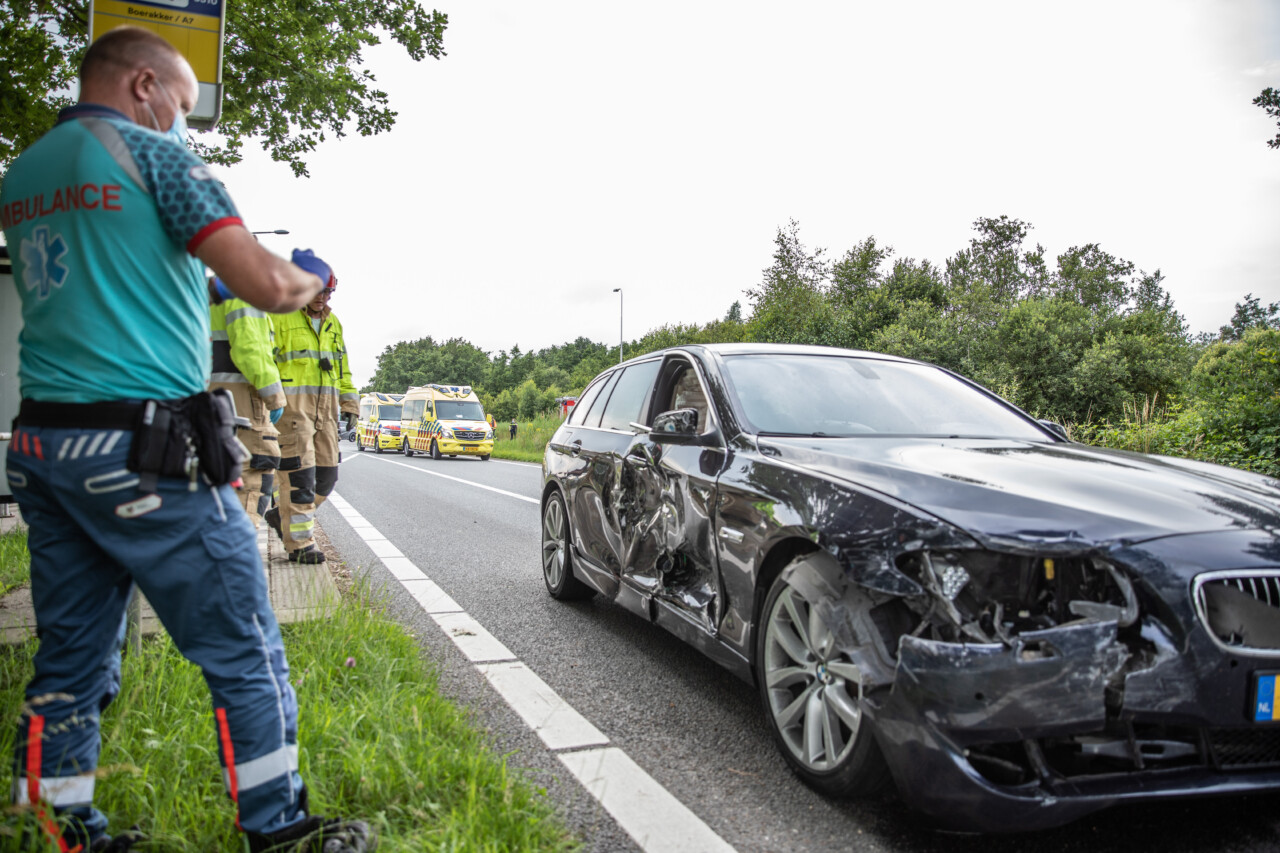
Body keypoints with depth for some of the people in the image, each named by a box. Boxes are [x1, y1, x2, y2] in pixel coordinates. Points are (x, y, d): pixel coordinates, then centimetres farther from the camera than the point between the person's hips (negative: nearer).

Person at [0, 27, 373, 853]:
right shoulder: (152, 152, -5)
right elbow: (265, 284, -14)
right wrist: (313, 277, 6)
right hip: (146, 449, -8)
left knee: (72, 659, 14)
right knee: (244, 651, 1)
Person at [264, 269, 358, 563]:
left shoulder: (333, 323, 19)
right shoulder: (280, 317, -2)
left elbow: (342, 366, 24)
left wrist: (349, 401, 17)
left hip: (326, 405, 7)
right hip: (292, 403, -7)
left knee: (327, 473, 7)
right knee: (299, 473, -10)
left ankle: (282, 515, 27)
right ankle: (300, 543, -4)